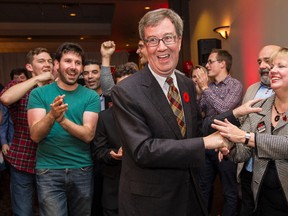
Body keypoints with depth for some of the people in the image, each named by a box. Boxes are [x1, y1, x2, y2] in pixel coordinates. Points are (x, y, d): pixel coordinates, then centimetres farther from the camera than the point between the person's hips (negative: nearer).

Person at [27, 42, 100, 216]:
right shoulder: (39, 94, -3)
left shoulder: (91, 96, -3)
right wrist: (51, 115, -31)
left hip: (82, 170, 2)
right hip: (49, 171, -1)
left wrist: (61, 119, -28)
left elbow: (88, 135, -13)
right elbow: (35, 135, -12)